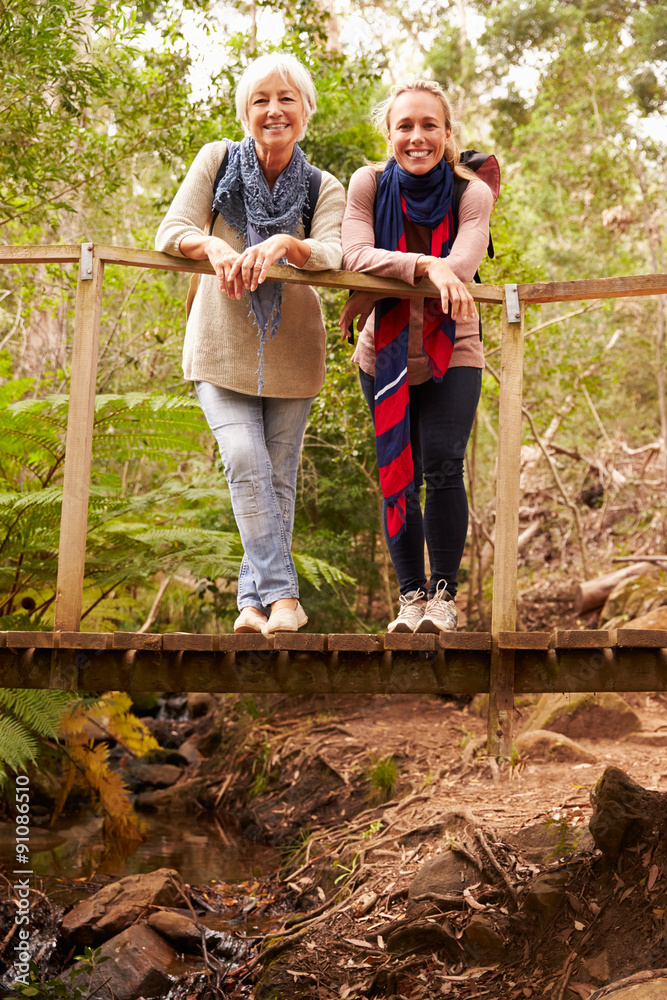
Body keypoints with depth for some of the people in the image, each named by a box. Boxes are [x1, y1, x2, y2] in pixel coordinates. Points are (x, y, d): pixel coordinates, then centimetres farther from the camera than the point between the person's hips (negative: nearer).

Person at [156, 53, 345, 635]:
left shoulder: (324, 190, -3)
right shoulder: (217, 161, -2)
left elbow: (333, 254, -21)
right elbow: (171, 231, -10)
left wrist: (284, 244, -42)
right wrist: (214, 247, -32)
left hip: (291, 351, 1)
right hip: (222, 344, -1)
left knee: (279, 476, 3)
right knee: (245, 462, -17)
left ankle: (256, 598, 14)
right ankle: (282, 594, -14)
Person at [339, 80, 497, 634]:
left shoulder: (472, 193, -9)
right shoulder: (369, 184, -7)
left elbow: (461, 265, -26)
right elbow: (355, 254, -24)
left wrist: (377, 293, -27)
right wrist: (425, 266, -38)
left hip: (452, 352, -1)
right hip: (385, 354, 1)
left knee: (443, 467, -14)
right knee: (399, 476, 1)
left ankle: (444, 592, 1)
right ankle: (412, 593, 14)